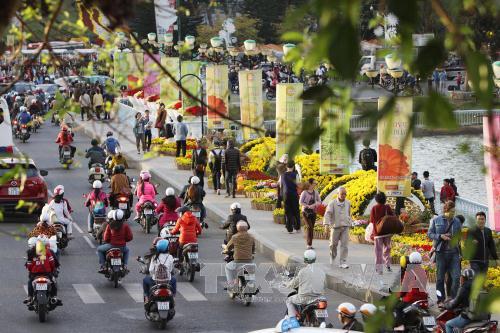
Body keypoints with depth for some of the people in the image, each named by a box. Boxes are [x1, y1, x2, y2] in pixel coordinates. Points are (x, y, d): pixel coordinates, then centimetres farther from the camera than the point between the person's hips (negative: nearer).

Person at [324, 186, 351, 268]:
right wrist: (326, 224, -28)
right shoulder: (333, 203, -8)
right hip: (335, 227, -2)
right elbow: (328, 213, -16)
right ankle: (332, 257, 37)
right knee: (333, 244, 9)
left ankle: (343, 262, -5)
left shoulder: (348, 203, 6)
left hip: (345, 227, 2)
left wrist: (349, 223, 25)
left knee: (345, 245, -7)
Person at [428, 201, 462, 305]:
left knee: (456, 277, -9)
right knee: (440, 278, 4)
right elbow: (429, 234, 3)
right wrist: (440, 236, -13)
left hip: (454, 253, 2)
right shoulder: (436, 221, 4)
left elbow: (460, 236, 18)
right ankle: (440, 300, 13)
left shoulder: (457, 221, 11)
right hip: (441, 252, -2)